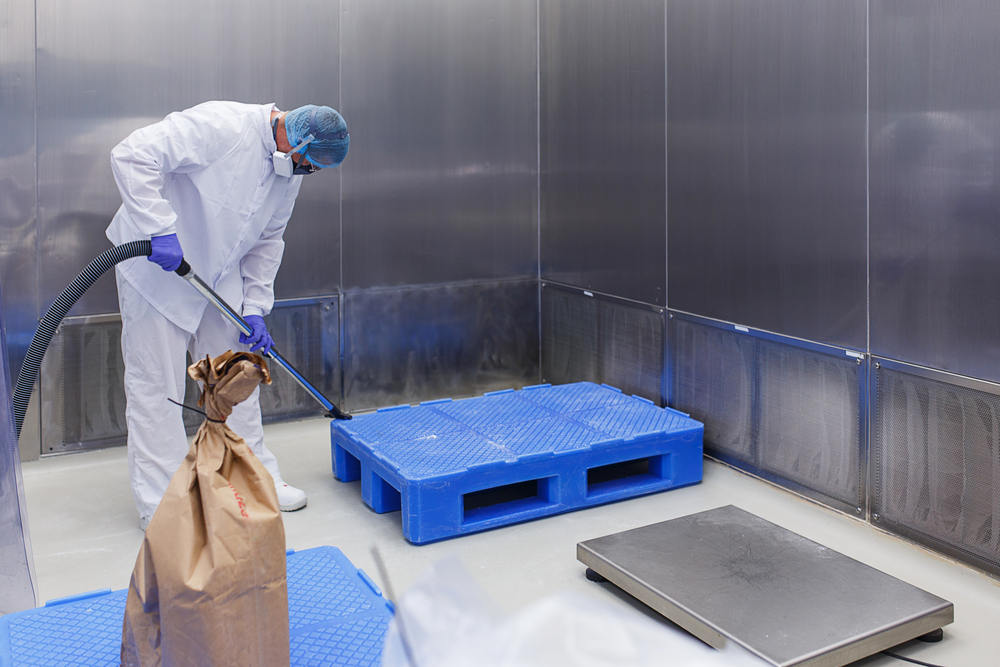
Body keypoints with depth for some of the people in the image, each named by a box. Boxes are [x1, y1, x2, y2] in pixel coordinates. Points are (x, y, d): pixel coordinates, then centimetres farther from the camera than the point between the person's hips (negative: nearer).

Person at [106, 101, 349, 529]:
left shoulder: (290, 170, 0)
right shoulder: (221, 126, -25)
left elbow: (267, 240, 9)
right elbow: (132, 156, -31)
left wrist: (255, 308, 1)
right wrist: (162, 229, -37)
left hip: (217, 273, 8)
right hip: (155, 266, -7)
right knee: (156, 382, -3)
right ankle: (161, 505, 7)